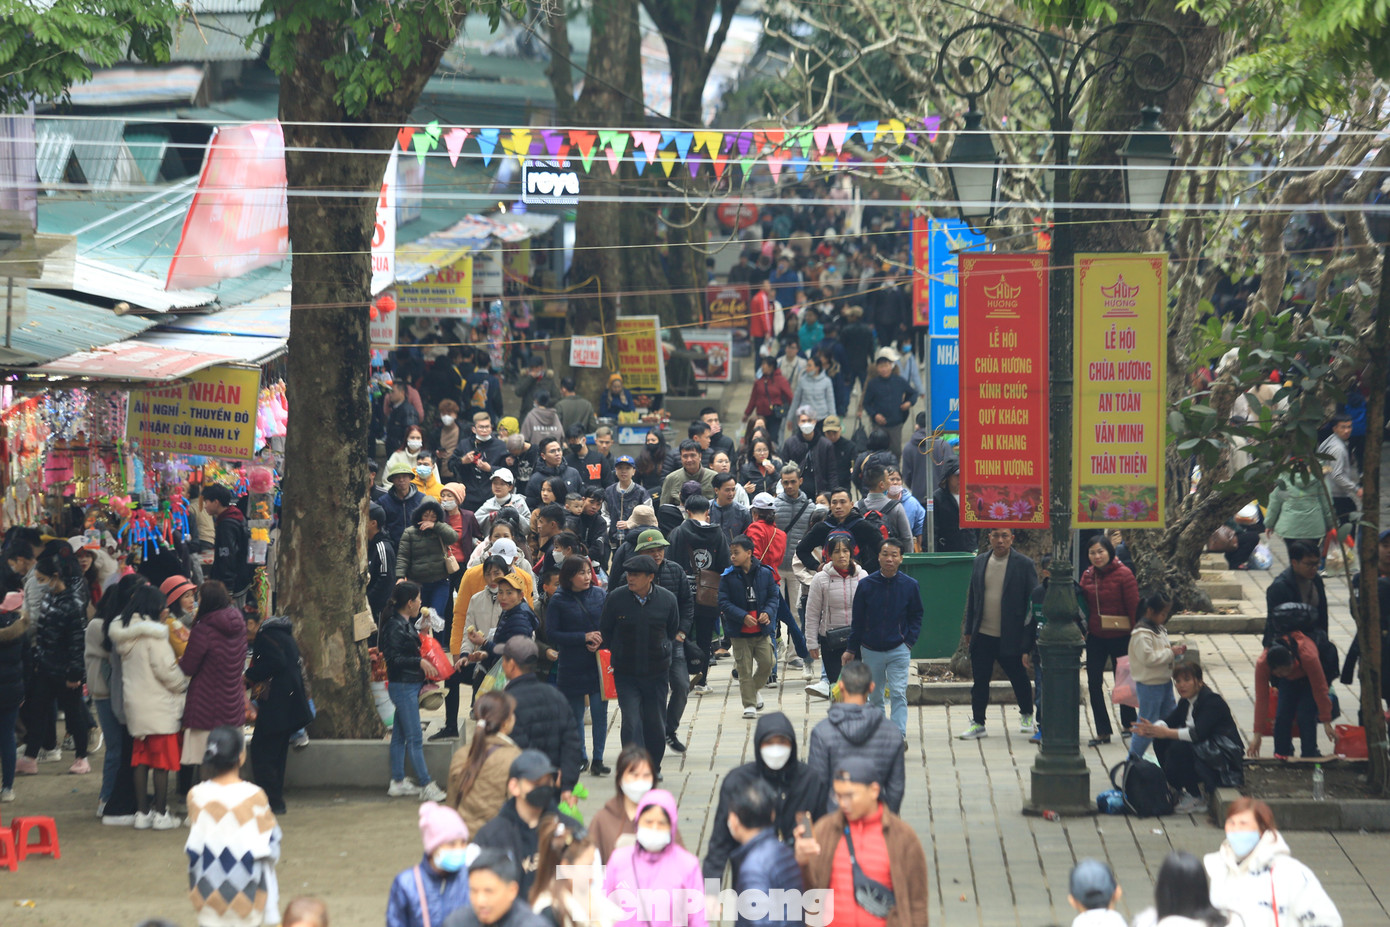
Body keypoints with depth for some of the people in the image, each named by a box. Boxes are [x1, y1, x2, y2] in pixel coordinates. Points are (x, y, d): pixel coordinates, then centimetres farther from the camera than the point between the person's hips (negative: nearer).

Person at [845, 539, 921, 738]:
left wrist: (909, 642, -4)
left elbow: (916, 617, 8)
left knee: (899, 694, -11)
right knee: (874, 697, 10)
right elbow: (857, 620, 5)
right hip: (871, 650, 2)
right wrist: (851, 649, 5)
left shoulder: (910, 585, -3)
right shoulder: (866, 585, -2)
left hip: (898, 650, -2)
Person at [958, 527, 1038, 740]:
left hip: (1011, 637, -3)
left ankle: (1026, 715, 34)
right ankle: (977, 724, 15)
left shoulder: (1024, 565, -6)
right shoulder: (980, 562, 6)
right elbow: (972, 597, 14)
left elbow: (1032, 602, -5)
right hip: (983, 636, 3)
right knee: (980, 681, 5)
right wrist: (968, 629, 11)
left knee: (1019, 680, 10)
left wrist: (1028, 639, -9)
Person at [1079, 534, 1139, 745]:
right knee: (1094, 683, 0)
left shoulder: (1123, 574, -10)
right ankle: (1103, 731, 7)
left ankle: (1128, 724, 27)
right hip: (1095, 638, 4)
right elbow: (1084, 606, 11)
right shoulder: (1088, 575, 5)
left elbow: (1134, 607, -9)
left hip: (1120, 637, -4)